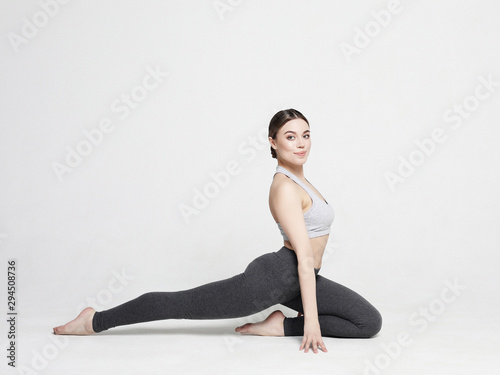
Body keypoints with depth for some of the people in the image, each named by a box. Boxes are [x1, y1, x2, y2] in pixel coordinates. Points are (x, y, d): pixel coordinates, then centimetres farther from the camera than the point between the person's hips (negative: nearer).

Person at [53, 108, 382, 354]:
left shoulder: (299, 180, 14)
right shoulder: (285, 187, -17)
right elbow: (303, 255, -21)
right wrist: (311, 318, -22)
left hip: (300, 278, 9)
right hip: (277, 275, -9)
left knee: (369, 323, 1)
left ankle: (281, 326, 4)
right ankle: (96, 320, 12)